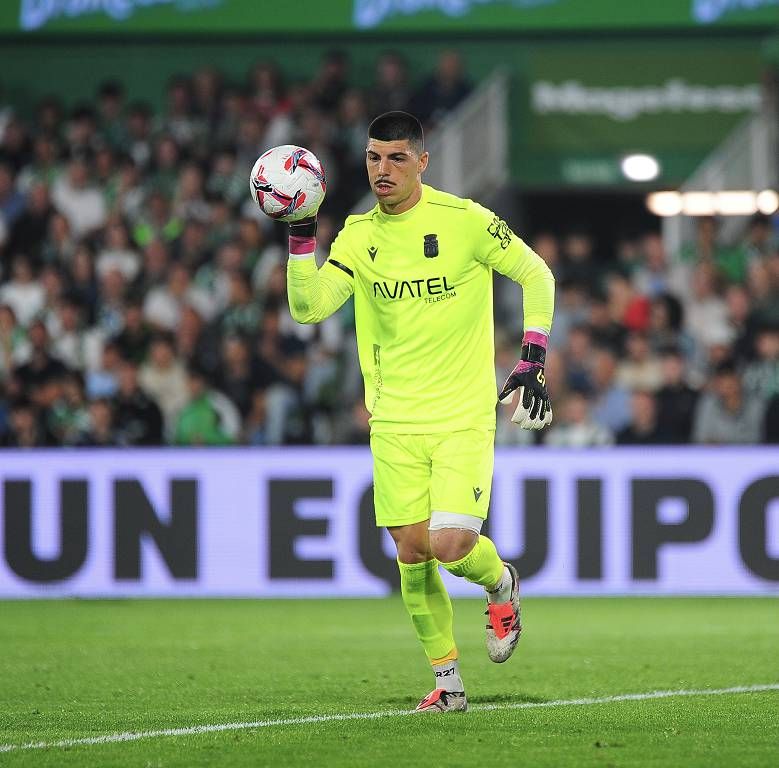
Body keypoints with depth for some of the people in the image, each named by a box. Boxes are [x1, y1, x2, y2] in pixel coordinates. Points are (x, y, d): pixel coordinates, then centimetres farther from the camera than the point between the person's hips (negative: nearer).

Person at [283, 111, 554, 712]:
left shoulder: (464, 220, -8)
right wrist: (301, 239, -21)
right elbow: (309, 307, -8)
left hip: (465, 416, -4)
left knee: (451, 546, -16)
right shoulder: (359, 237, 2)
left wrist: (533, 361, -4)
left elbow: (536, 274, 3)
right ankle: (447, 680, 15)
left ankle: (502, 584, 19)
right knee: (412, 554, 1)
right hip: (395, 422, 4)